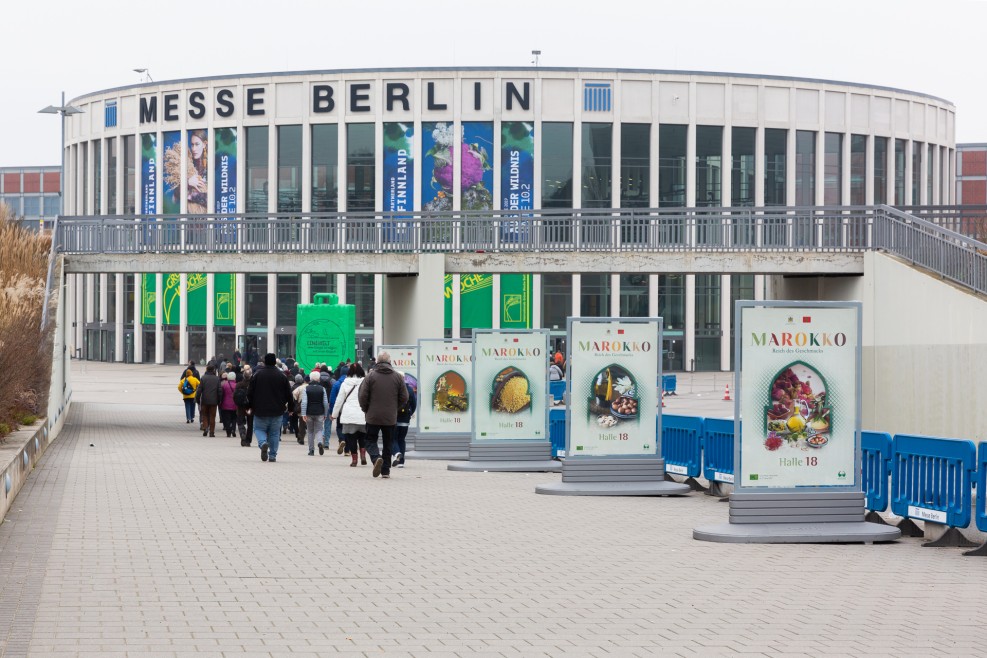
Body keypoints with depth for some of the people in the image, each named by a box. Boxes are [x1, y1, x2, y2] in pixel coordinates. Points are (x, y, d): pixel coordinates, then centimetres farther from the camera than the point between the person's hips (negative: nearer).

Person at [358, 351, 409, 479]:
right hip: (390, 418, 2)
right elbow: (404, 398, 3)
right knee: (388, 444, 12)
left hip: (373, 416, -2)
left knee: (371, 440, 7)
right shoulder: (398, 376, 1)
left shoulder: (371, 376, -6)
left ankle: (376, 459, -21)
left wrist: (366, 409, 10)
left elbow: (363, 396, -7)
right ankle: (385, 470, 12)